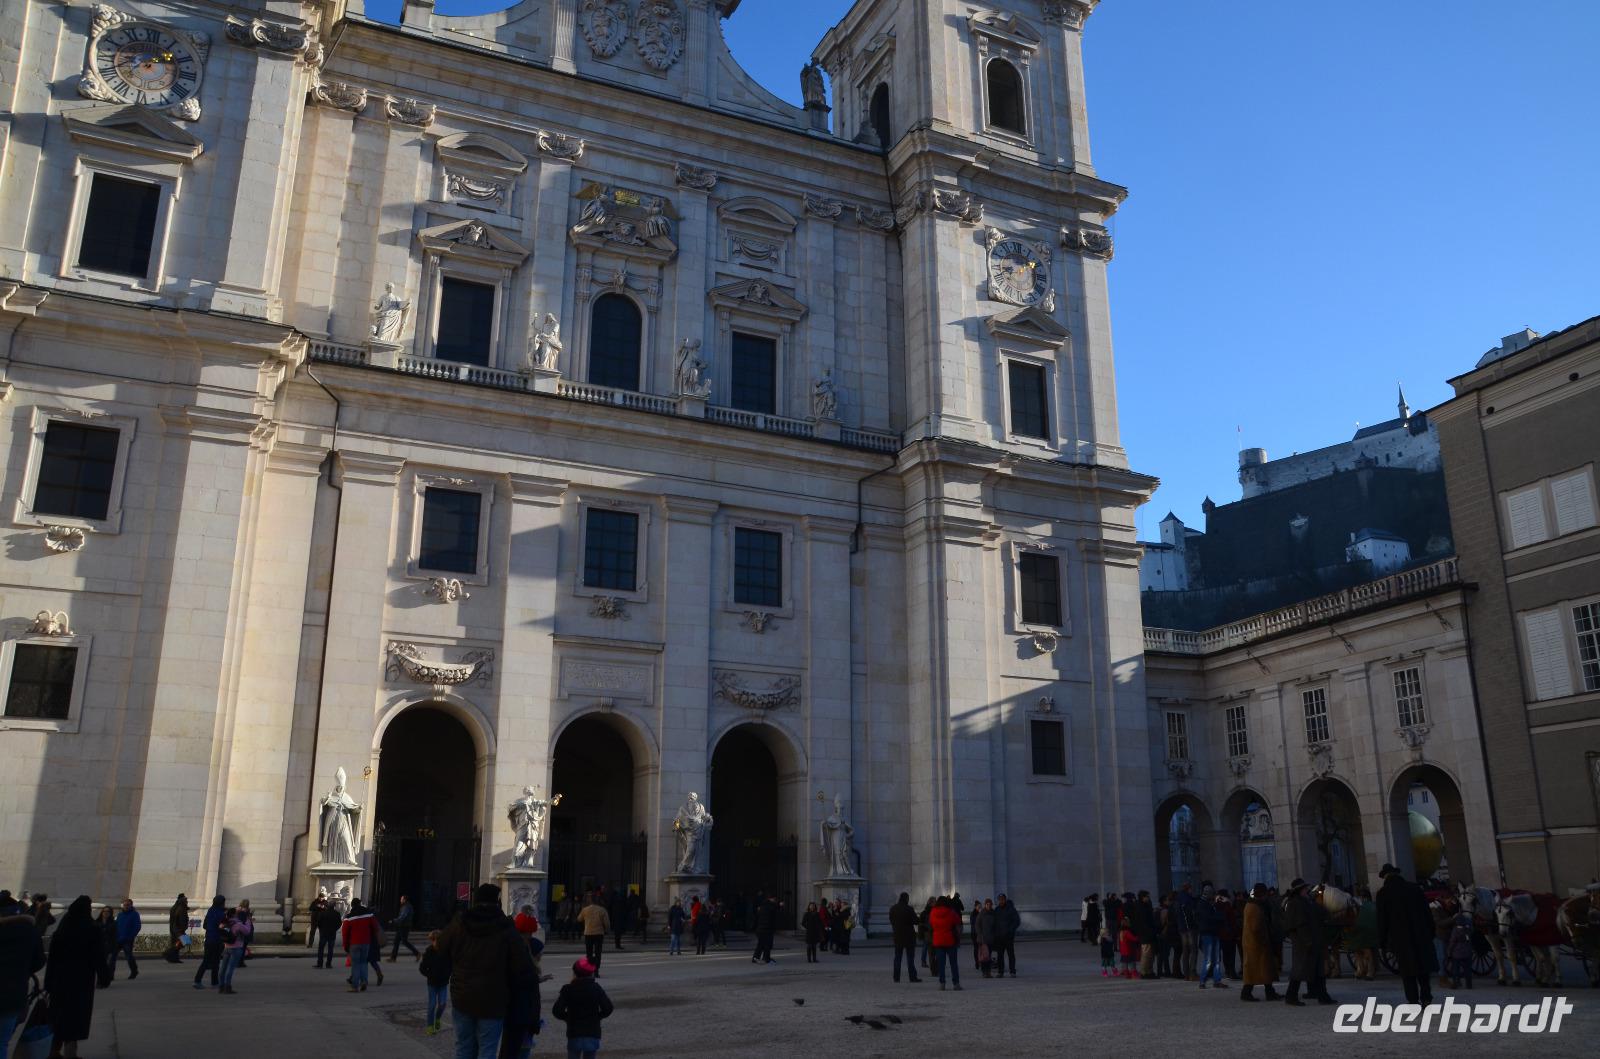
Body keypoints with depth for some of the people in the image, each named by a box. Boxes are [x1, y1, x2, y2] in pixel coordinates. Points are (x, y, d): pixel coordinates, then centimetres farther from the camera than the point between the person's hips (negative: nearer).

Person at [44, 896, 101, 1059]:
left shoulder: (61, 928, 1)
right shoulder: (92, 929, -10)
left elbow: (52, 955, 2)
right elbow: (98, 955, -10)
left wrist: (49, 981, 7)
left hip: (60, 975, 4)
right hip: (82, 977, -4)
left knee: (59, 1011, 15)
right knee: (76, 1012, 3)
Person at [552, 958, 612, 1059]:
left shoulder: (568, 989, -5)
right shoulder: (596, 988, 0)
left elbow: (557, 1011, -11)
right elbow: (608, 1008, -8)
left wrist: (567, 1017, 7)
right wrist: (597, 1016, 10)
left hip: (574, 1034, -2)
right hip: (593, 1033, 2)